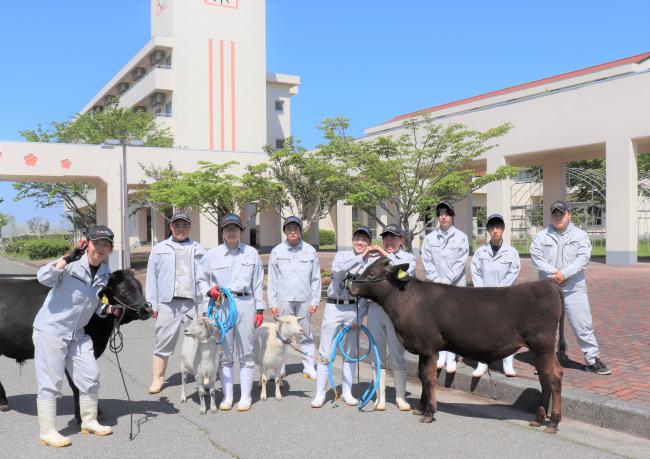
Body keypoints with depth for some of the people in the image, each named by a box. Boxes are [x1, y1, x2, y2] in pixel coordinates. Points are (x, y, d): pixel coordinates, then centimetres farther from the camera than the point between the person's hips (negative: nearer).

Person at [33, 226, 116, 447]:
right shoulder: (73, 263, -14)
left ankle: (89, 422, 28)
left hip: (77, 334, 7)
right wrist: (68, 257, -33)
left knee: (90, 377, 10)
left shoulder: (105, 273, 6)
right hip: (50, 329, -7)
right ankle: (47, 432, 12)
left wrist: (107, 310, 1)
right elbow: (43, 278, -30)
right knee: (50, 382, 0)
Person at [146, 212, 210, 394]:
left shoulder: (198, 249, 13)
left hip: (194, 302, 1)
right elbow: (152, 278, 8)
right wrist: (152, 304, 3)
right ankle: (158, 378, 12)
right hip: (168, 303, -1)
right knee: (164, 342, 1)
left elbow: (203, 276, 9)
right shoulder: (159, 249, 10)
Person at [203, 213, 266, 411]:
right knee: (224, 354, 4)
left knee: (246, 353, 3)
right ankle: (227, 396, 14)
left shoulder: (251, 253, 9)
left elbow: (258, 283, 10)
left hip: (245, 304, 0)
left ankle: (245, 396, 12)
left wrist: (260, 309, 7)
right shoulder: (212, 254, 7)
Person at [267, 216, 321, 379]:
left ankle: (309, 367, 12)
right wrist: (272, 302, 0)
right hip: (284, 299, -1)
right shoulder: (277, 251, 4)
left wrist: (315, 300, 2)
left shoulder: (310, 251, 5)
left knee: (306, 334, 6)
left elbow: (316, 278, 7)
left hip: (304, 299, 1)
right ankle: (279, 367, 11)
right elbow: (272, 279, 4)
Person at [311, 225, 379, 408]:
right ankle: (320, 393, 7)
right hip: (334, 306, -1)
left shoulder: (372, 262, 3)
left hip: (355, 309, 1)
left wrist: (360, 316, -5)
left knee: (351, 353, 10)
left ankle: (347, 392, 21)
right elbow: (337, 268, -21)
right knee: (325, 354, -1)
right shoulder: (342, 255, 3)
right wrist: (361, 257, -20)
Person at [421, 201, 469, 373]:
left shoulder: (461, 237, 0)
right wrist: (436, 278, -8)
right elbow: (426, 260, 3)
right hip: (436, 286, 2)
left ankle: (451, 357, 2)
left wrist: (447, 280, -12)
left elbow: (461, 262, -5)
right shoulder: (430, 238, 6)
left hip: (456, 285, -2)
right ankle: (441, 354, 15)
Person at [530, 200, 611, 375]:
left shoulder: (580, 235, 5)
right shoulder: (541, 236, 6)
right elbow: (536, 257, -6)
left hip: (574, 288, -1)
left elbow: (583, 257, -8)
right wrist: (553, 273, -17)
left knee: (583, 325, 0)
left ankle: (592, 360, 10)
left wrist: (564, 273, -18)